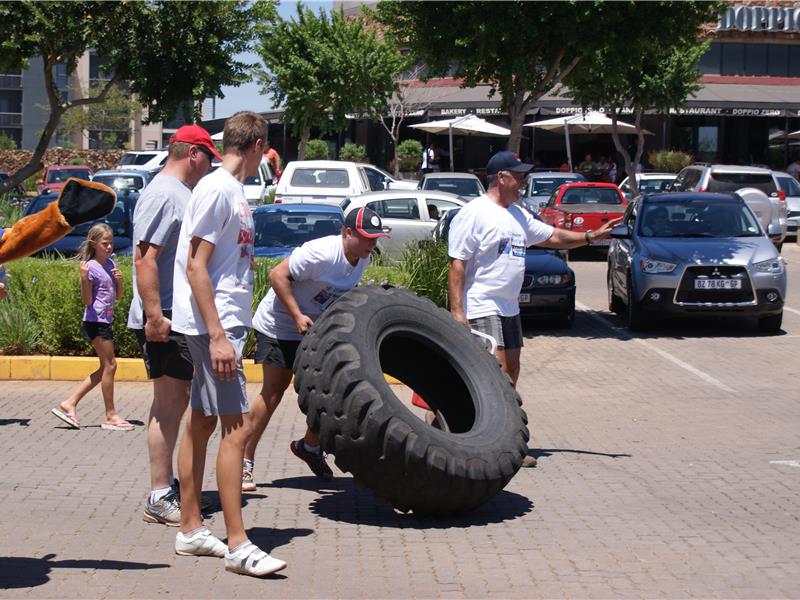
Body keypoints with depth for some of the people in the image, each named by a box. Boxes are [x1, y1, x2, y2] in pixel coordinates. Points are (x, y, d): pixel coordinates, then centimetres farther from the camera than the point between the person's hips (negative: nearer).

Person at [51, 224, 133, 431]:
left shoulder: (111, 264, 12)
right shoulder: (91, 267, -11)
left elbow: (118, 296, 16)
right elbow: (87, 301, -14)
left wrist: (119, 280, -2)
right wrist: (84, 278, -26)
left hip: (105, 321, 9)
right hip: (96, 322, -9)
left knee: (105, 368, 11)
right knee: (109, 365, -5)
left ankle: (69, 404, 13)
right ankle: (111, 415, 2)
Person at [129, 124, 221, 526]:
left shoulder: (183, 193, 17)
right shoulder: (162, 194, -14)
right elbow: (145, 258, -22)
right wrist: (154, 316, -27)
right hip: (166, 321, -10)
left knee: (178, 402, 15)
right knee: (169, 403, -6)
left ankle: (168, 484, 24)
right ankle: (159, 498, -2)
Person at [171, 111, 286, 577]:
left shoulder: (234, 191, 15)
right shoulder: (217, 189, -13)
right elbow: (196, 267, -18)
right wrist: (217, 336, -22)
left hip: (225, 323, 10)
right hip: (214, 325, -10)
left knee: (202, 423, 14)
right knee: (238, 427, -11)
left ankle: (192, 531, 22)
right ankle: (238, 546, -8)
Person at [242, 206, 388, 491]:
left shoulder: (362, 258, -2)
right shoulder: (322, 253, -28)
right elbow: (278, 275, -26)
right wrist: (297, 316, -28)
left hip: (315, 328, 8)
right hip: (279, 325, -8)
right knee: (273, 392, -6)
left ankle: (310, 446, 25)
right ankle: (245, 462, 4)